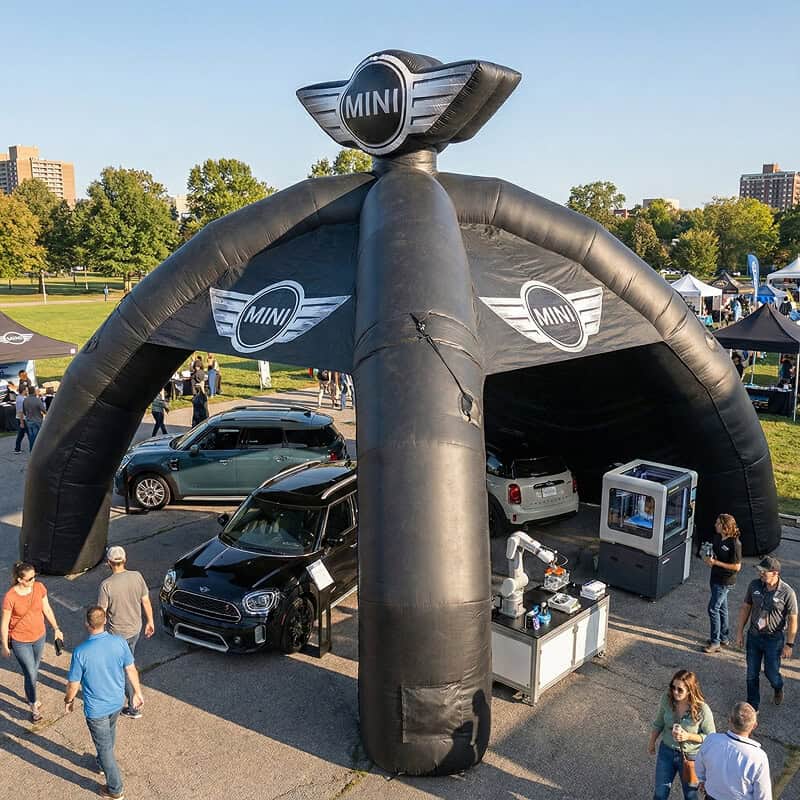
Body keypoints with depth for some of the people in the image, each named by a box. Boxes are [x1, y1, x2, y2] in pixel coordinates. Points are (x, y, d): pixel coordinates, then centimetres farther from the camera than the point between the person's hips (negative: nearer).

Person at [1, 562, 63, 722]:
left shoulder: (39, 587, -14)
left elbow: (47, 609, 1)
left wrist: (56, 628, 7)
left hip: (39, 637, 4)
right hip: (20, 641, -4)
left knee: (34, 670, 21)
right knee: (30, 674, 2)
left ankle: (29, 696, 48)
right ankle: (34, 706, 24)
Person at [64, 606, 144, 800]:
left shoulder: (81, 652, -27)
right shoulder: (120, 642, -17)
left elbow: (73, 684, -15)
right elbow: (131, 670, -6)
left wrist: (68, 700, 6)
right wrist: (137, 692, 10)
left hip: (95, 709, -4)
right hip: (117, 703, 4)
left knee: (104, 746, 13)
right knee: (109, 733, 31)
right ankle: (103, 763, 57)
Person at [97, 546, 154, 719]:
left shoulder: (106, 585, -23)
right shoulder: (136, 576, -10)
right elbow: (146, 602, -1)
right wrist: (150, 622, 13)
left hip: (117, 634, -5)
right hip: (136, 629, 5)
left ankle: (133, 708, 17)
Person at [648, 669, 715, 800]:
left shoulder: (702, 710, -28)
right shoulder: (667, 698, -18)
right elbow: (659, 722, 0)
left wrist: (688, 736, -29)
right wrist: (652, 743, 12)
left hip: (690, 756, -2)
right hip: (667, 751, 3)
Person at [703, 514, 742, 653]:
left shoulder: (734, 544, -23)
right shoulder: (717, 537, 1)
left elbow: (737, 566, -21)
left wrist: (716, 562, -22)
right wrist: (709, 559, -2)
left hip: (725, 581, -8)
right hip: (715, 577, 8)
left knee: (713, 608, -6)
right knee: (721, 608, 20)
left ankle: (715, 642, 4)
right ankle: (724, 637, 34)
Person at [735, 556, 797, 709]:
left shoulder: (787, 593, -20)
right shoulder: (754, 585, -9)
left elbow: (793, 620, -12)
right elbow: (745, 607, 3)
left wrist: (789, 644, -10)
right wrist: (740, 631, 5)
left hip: (774, 639, -3)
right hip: (753, 636, 3)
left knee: (771, 673, 11)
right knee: (752, 674, 10)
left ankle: (778, 689, 47)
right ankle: (752, 706, 28)